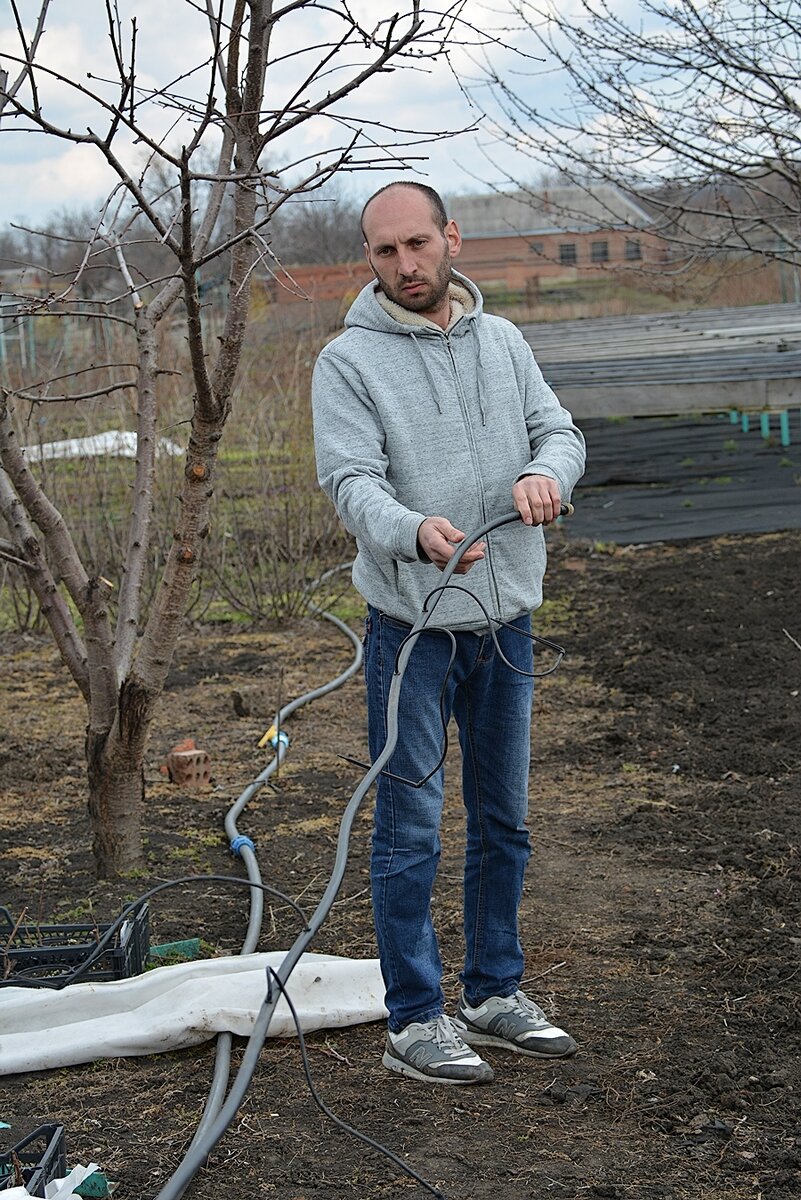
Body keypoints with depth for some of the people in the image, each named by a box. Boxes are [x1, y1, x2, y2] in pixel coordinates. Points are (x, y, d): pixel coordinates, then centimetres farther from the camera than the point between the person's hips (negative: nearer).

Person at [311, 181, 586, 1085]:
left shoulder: (503, 342, 10)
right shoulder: (349, 360, -7)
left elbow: (560, 430, 5)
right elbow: (351, 480, -16)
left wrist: (546, 472, -19)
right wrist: (415, 531, -37)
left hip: (507, 619, 5)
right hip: (412, 626, -5)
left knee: (503, 822, 14)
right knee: (410, 831, -1)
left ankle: (495, 995, 28)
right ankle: (413, 1021, 9)